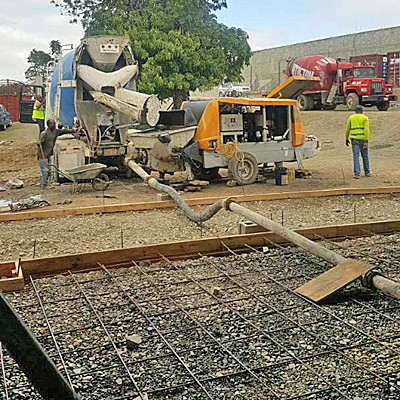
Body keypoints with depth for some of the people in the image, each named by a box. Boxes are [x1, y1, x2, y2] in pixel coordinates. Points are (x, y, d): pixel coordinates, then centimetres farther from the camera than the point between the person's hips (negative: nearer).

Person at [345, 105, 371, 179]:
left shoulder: (351, 118, 7)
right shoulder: (365, 118, 0)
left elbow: (347, 129, 10)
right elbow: (366, 129, -10)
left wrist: (347, 139, 20)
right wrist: (366, 141, -13)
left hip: (354, 139, 1)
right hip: (363, 139, 0)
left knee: (356, 156, -3)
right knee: (365, 155, 15)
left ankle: (357, 174, -12)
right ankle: (367, 172, 26)